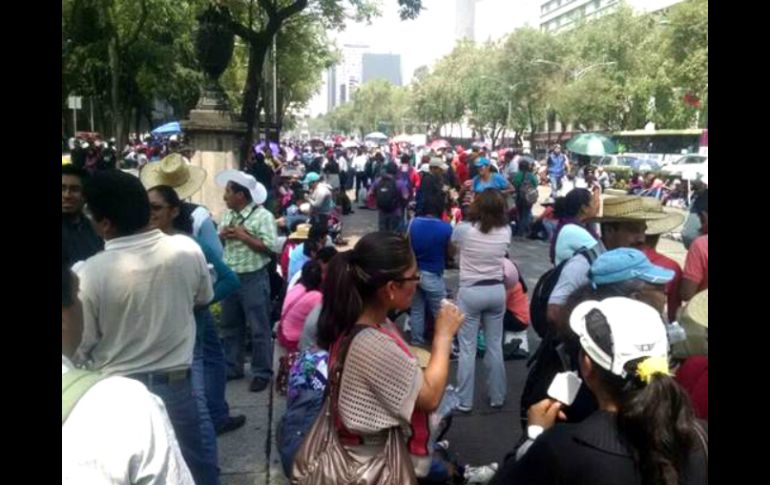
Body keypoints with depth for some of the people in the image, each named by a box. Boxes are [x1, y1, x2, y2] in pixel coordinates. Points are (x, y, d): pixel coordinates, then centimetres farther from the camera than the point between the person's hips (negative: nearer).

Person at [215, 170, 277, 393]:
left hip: (253, 279, -7)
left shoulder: (263, 216, -12)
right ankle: (232, 367, 30)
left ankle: (262, 373, 11)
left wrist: (243, 236, -18)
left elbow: (270, 248, -18)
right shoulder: (227, 215, 10)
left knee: (259, 329, 1)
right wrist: (222, 235, -7)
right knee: (229, 326, 16)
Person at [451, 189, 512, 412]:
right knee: (495, 346, 14)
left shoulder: (464, 229, -15)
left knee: (467, 348, 5)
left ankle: (464, 401, 11)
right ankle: (497, 397, 26)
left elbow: (453, 241, 8)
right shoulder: (506, 231, -7)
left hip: (470, 292, -3)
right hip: (496, 291, 3)